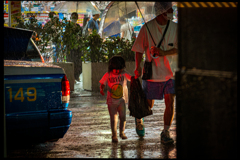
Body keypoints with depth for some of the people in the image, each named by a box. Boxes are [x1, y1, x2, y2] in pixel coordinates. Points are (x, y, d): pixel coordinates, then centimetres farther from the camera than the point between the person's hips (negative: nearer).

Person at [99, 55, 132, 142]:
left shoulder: (124, 74, -3)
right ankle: (114, 135, 14)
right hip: (111, 101, -1)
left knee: (123, 116, -8)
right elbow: (102, 84, 0)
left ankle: (122, 132, 14)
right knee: (113, 118, 0)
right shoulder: (108, 75, -5)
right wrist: (101, 89, -22)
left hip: (121, 100, 1)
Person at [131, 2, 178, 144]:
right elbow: (139, 49, -1)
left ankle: (166, 133, 5)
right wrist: (138, 67, -8)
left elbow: (178, 49, -3)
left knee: (170, 103, -8)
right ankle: (139, 118, 42)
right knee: (148, 104, 9)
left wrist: (164, 53, -18)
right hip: (153, 73, -2)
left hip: (170, 72, 2)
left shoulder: (175, 28, 0)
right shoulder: (147, 28, -7)